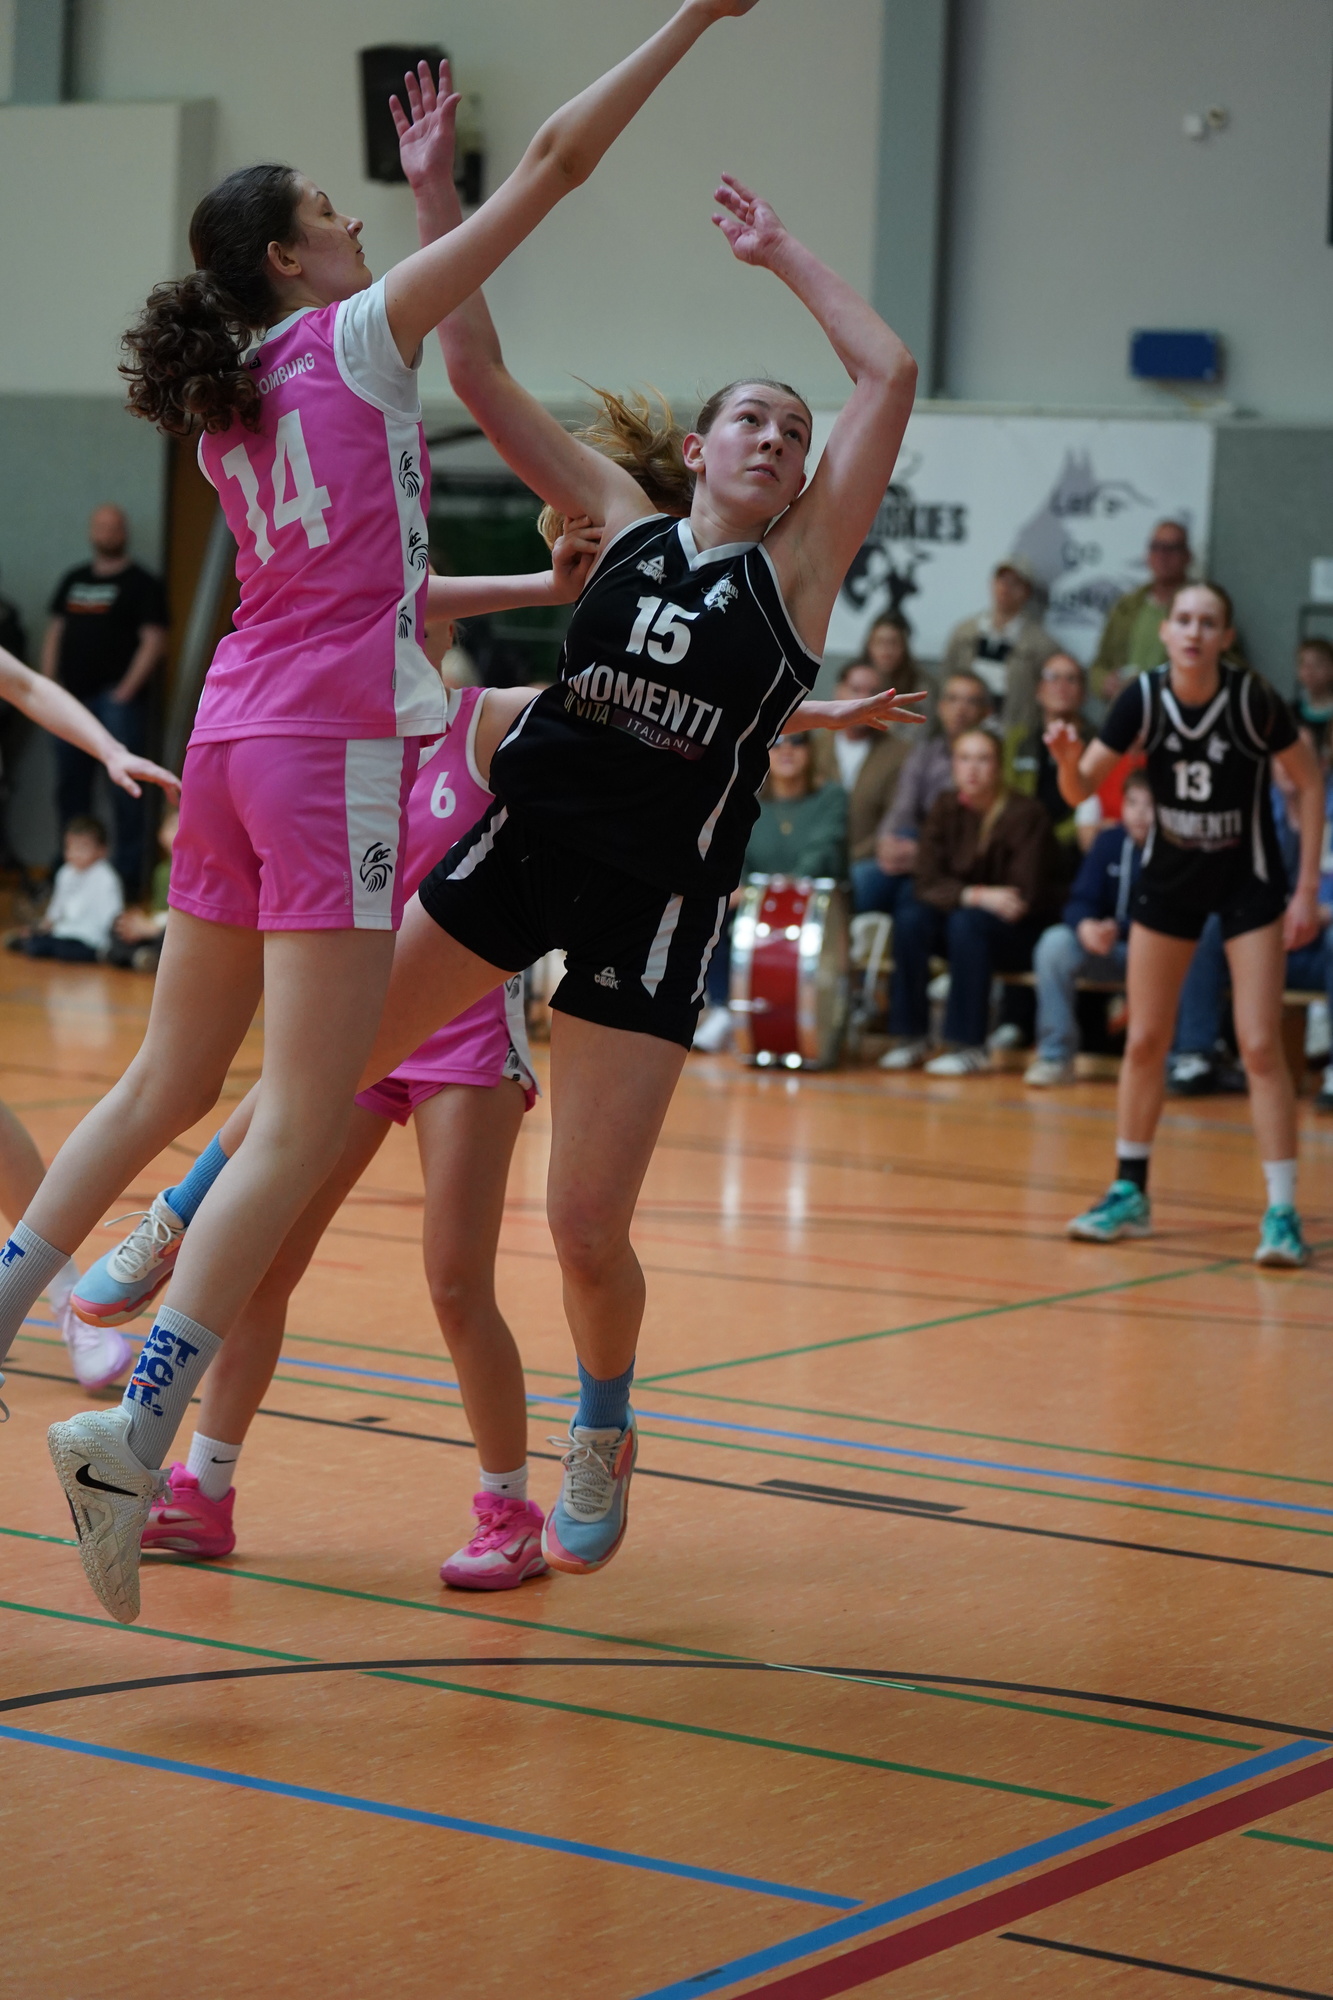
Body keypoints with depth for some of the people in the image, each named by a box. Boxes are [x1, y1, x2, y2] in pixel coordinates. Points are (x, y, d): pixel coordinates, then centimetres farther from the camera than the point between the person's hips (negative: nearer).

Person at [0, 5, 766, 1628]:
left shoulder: (223, 391, 15)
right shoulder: (353, 334, -3)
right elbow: (554, 163, -3)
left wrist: (418, 177, 41)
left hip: (232, 740, 8)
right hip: (335, 749, -8)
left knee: (168, 1084, 18)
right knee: (300, 1128, -10)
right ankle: (134, 1429, -18)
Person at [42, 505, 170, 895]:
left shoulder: (141, 584, -1)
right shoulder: (74, 580, 18)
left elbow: (153, 643, -9)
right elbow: (55, 631, 20)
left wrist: (126, 691, -16)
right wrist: (48, 684, 7)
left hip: (116, 698, -6)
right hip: (73, 698, 6)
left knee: (125, 788, -8)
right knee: (70, 786, 11)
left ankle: (128, 873, -6)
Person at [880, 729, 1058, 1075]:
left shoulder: (1025, 815, -14)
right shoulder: (946, 809, 0)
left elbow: (1026, 896, -16)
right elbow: (928, 882, -7)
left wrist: (967, 896, -17)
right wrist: (977, 895, -24)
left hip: (1017, 933, -4)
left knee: (966, 923, -34)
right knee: (910, 919, -24)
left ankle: (969, 1044, -29)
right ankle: (912, 1037, -18)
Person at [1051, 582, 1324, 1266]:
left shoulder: (1252, 699, -20)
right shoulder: (1143, 700, -13)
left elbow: (1310, 783, -9)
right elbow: (1081, 788, -9)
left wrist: (1307, 889, -11)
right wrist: (1069, 760, -33)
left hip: (1249, 880, -3)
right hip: (1170, 876, 3)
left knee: (1260, 1047, -10)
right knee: (1144, 1042, 7)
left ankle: (1282, 1212, -4)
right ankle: (1130, 1193, 21)